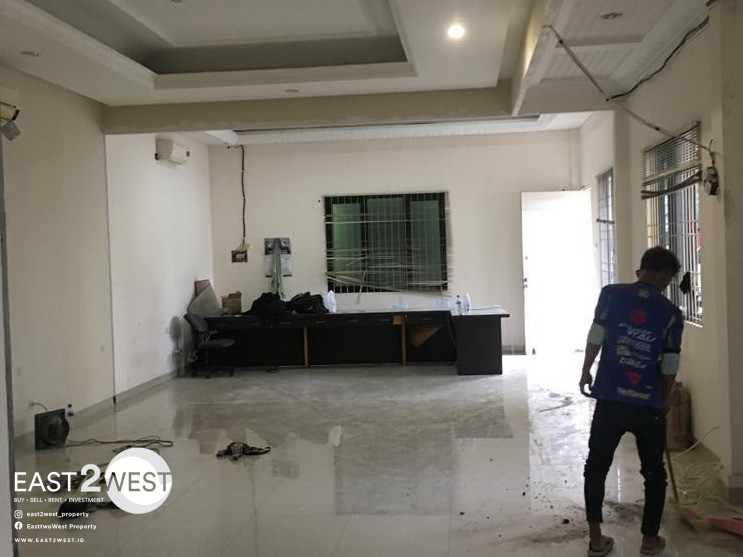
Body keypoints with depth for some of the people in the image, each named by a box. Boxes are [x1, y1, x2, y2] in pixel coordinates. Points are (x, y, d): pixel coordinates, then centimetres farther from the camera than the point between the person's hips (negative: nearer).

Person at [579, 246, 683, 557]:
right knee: (654, 473, 18)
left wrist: (585, 373, 13)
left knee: (596, 467, 14)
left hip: (610, 399, 0)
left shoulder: (611, 294, -3)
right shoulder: (671, 313, -2)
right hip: (649, 404, 0)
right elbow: (669, 368, -1)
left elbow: (595, 339, -4)